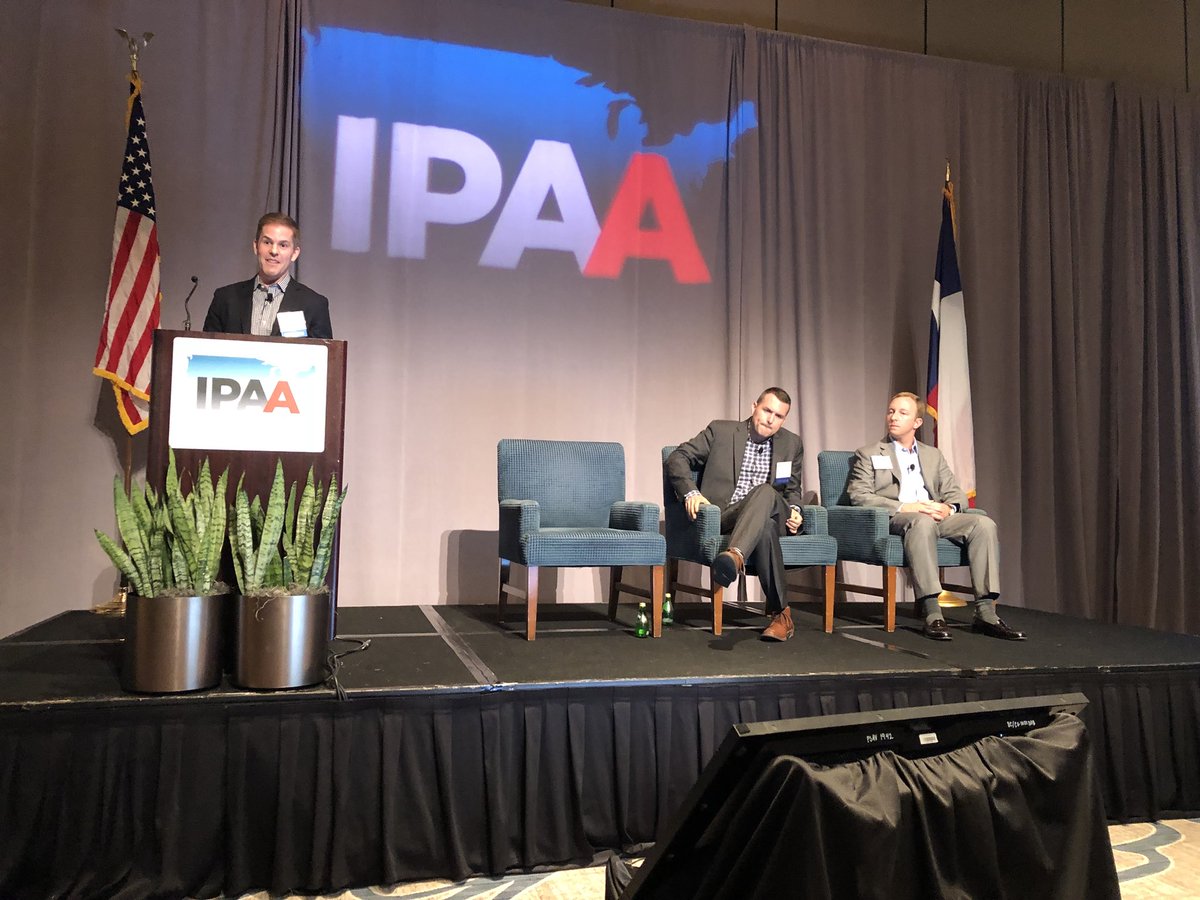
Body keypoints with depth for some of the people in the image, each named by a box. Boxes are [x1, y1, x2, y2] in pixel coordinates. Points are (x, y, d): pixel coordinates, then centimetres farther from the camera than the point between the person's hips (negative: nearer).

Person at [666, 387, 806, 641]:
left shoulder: (792, 444, 17)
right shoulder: (720, 431, 7)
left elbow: (792, 489, 27)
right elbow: (677, 458, 5)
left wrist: (794, 510, 3)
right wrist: (690, 492, -12)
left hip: (770, 513, 2)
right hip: (724, 517, -2)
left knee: (765, 491, -36)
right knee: (766, 529, -38)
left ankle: (735, 556, -59)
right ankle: (781, 612, -31)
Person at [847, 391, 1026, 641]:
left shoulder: (933, 455, 27)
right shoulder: (868, 454, 13)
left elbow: (956, 494, 20)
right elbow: (859, 496, -1)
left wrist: (948, 508, -7)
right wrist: (903, 507, -15)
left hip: (936, 517, 5)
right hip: (893, 519, -4)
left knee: (984, 523, -23)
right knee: (922, 522, -39)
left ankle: (985, 613, -27)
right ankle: (931, 614, -43)